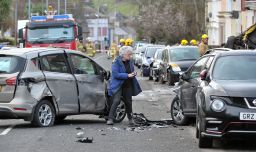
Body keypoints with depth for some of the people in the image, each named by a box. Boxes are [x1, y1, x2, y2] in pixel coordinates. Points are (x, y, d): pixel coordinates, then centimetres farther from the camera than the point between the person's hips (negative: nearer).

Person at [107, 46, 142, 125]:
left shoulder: (130, 62, 7)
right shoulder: (116, 62, -13)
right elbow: (116, 74, -20)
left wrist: (133, 73, -3)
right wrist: (127, 75, -23)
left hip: (128, 86, 6)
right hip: (118, 85, -6)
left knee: (128, 102, 13)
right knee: (116, 101, -17)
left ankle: (130, 118, 30)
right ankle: (110, 118, -12)